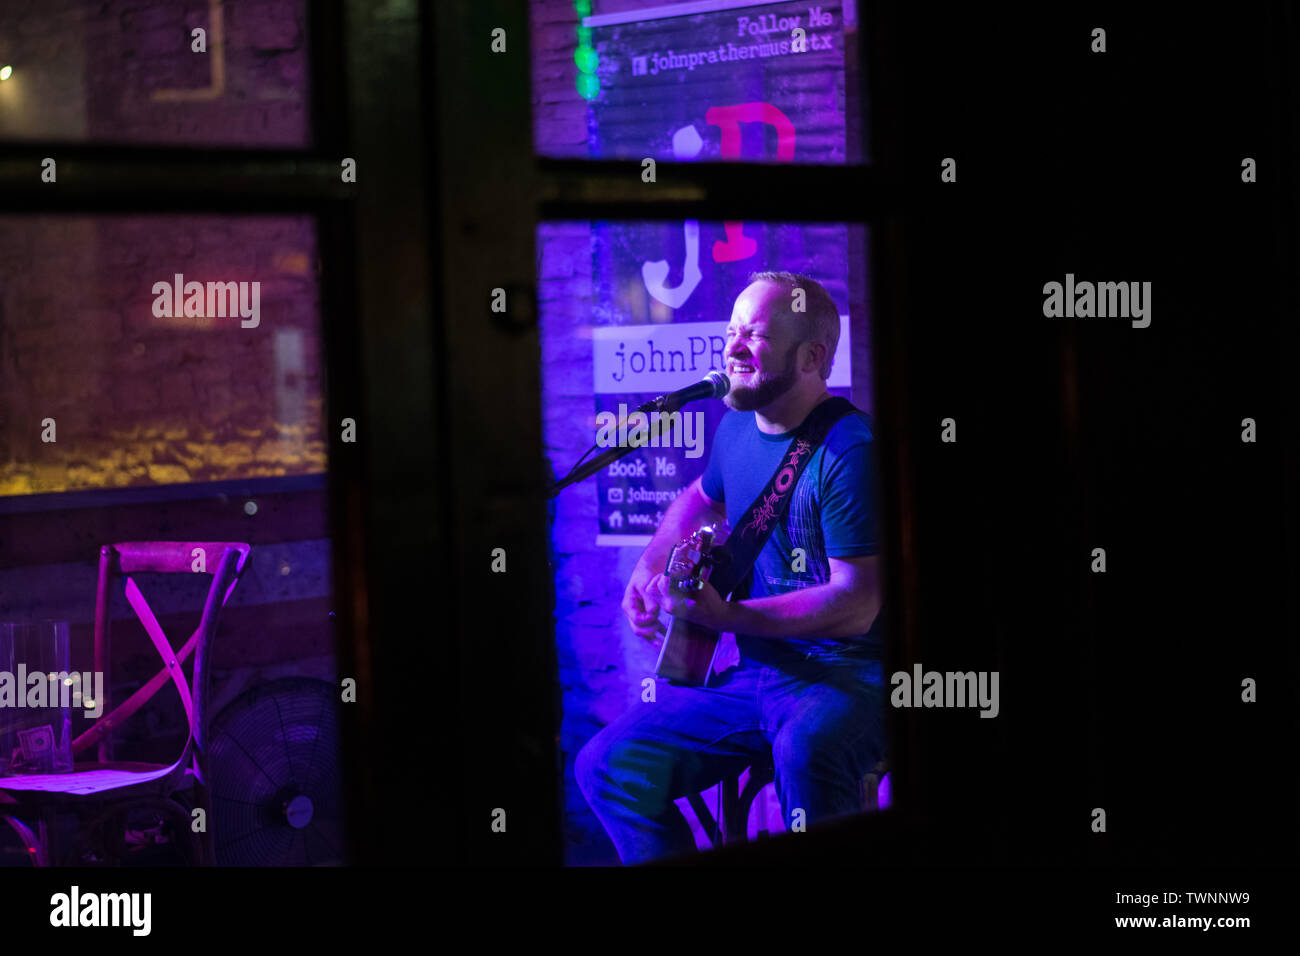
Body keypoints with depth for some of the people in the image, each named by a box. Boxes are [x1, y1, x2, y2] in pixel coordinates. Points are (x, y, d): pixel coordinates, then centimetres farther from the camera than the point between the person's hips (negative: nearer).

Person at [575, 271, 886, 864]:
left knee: (807, 748, -41)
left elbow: (855, 604, -21)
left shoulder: (849, 450, -16)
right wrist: (650, 568, 16)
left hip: (847, 676, -8)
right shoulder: (738, 428, 9)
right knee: (606, 766, -4)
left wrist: (728, 615, -26)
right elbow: (703, 499, 33)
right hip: (758, 674, 8)